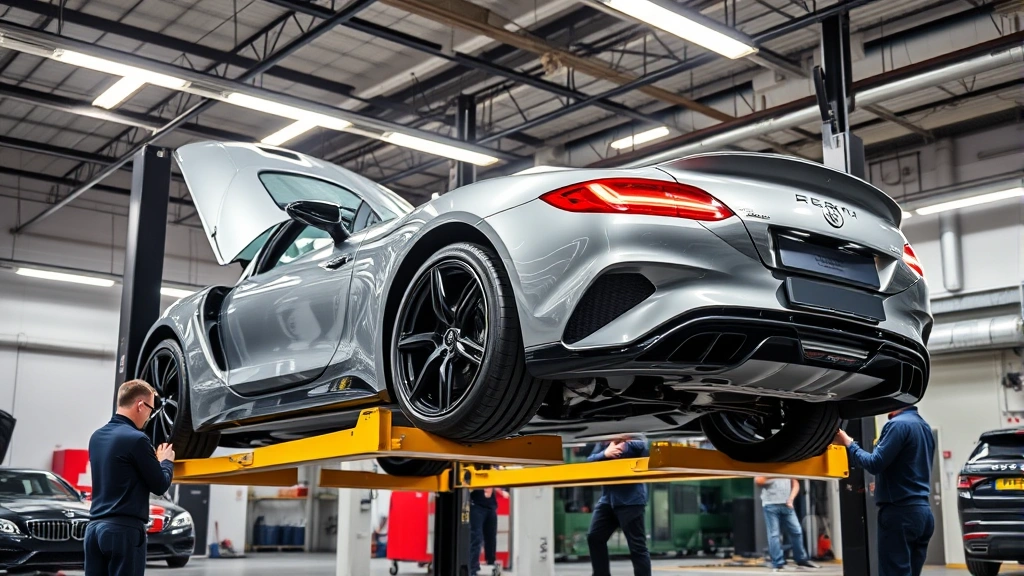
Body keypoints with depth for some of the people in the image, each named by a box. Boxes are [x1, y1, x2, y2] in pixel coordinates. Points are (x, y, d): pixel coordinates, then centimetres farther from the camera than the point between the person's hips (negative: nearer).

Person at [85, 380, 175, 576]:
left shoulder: (97, 437, 12)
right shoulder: (136, 439, -13)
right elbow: (159, 485, -5)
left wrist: (153, 459, 23)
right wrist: (166, 461, 14)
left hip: (95, 527, 8)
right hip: (124, 529, -8)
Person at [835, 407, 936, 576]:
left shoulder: (898, 424, -13)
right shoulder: (924, 426, 15)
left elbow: (875, 464, -17)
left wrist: (849, 444, -5)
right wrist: (882, 485, 27)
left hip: (900, 511, -9)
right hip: (922, 511, 9)